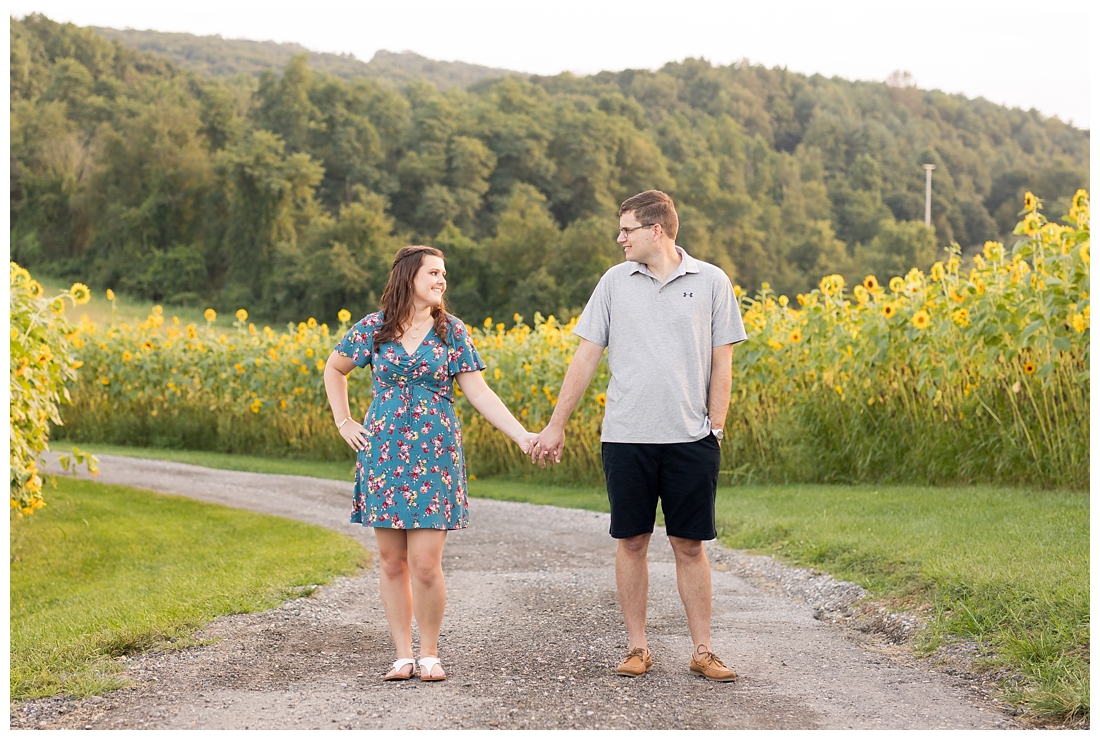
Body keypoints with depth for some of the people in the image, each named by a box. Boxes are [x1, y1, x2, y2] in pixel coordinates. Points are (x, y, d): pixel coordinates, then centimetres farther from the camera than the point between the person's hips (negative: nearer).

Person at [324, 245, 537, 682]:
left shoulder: (451, 331, 3)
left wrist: (522, 435, -10)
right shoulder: (373, 328, 3)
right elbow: (334, 370, 19)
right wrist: (344, 423, 10)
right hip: (383, 455, 1)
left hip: (434, 457, -1)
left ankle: (430, 653, 11)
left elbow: (478, 392, 0)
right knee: (392, 562, 5)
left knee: (425, 564, -7)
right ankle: (403, 654, 16)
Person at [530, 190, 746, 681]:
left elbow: (721, 364, 5)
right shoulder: (615, 282, 6)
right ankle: (637, 648, 15)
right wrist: (555, 426, 7)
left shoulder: (711, 282, 3)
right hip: (627, 437, 1)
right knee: (631, 542, 5)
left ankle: (702, 651, 11)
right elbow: (586, 358, 8)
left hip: (690, 439, -1)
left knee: (690, 546, 3)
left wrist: (716, 429, -3)